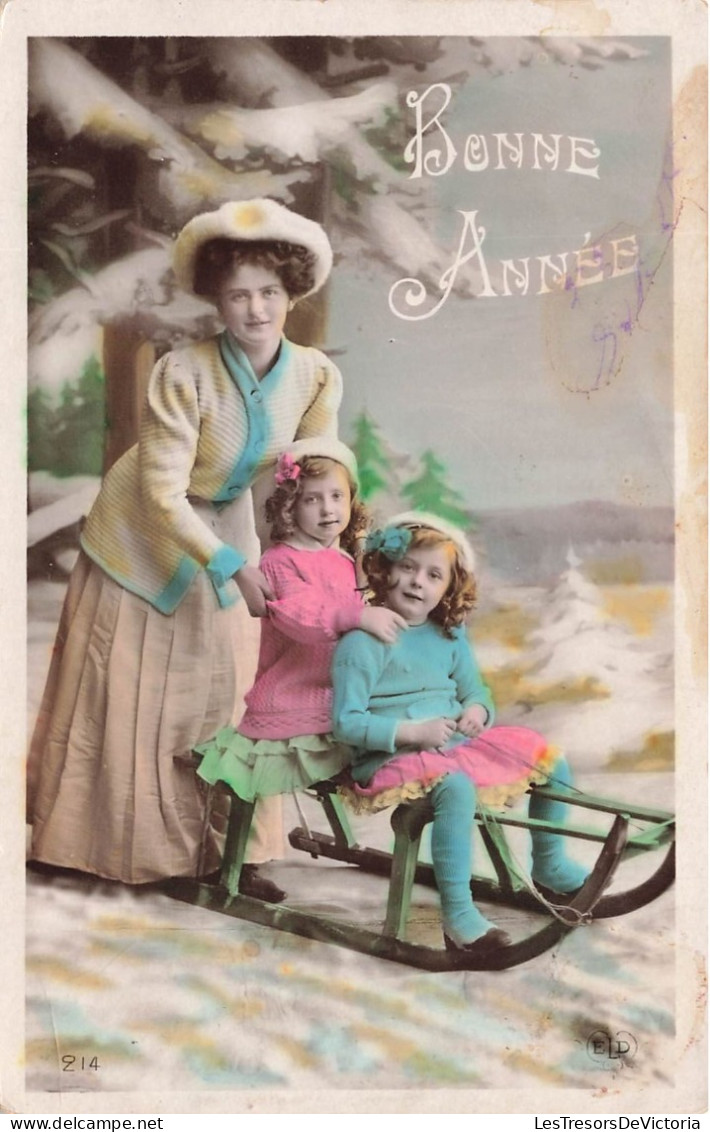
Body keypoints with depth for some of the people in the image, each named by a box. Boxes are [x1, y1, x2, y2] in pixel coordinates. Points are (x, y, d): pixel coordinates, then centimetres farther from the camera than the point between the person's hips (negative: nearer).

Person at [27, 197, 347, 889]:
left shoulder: (317, 375, -17)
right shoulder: (184, 373, -29)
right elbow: (162, 493, -28)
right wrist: (231, 567, -32)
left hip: (224, 531, 4)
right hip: (142, 530, -3)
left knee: (217, 687, 9)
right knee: (123, 692, 6)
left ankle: (212, 841, 23)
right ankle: (107, 835, 24)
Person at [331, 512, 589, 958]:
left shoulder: (450, 636, 9)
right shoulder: (363, 643, -13)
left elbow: (475, 691, 19)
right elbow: (346, 722, -16)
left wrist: (477, 711, -6)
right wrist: (414, 732, -23)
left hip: (458, 744, 8)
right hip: (393, 757, -8)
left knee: (552, 762, 8)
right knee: (455, 787, -39)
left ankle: (550, 865, 30)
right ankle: (458, 915, -30)